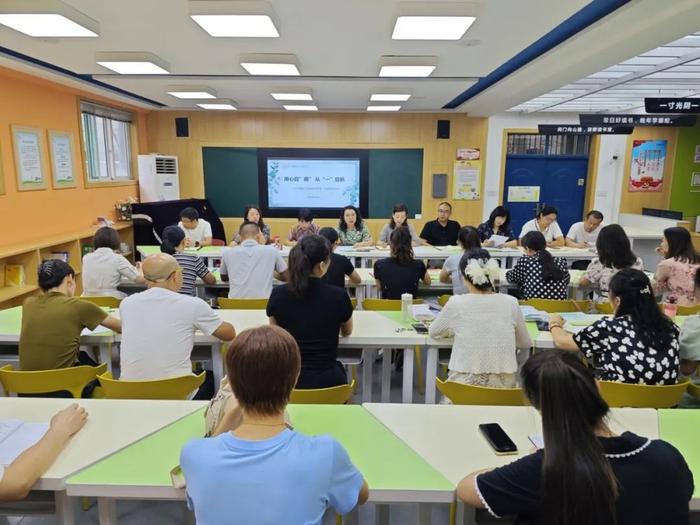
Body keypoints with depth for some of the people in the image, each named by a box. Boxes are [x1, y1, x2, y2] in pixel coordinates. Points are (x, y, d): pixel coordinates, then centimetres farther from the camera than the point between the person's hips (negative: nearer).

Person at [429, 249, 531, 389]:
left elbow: (433, 332, 8)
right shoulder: (510, 303, -6)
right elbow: (526, 344, 9)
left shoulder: (456, 303, -11)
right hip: (503, 385, 2)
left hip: (464, 385, -2)